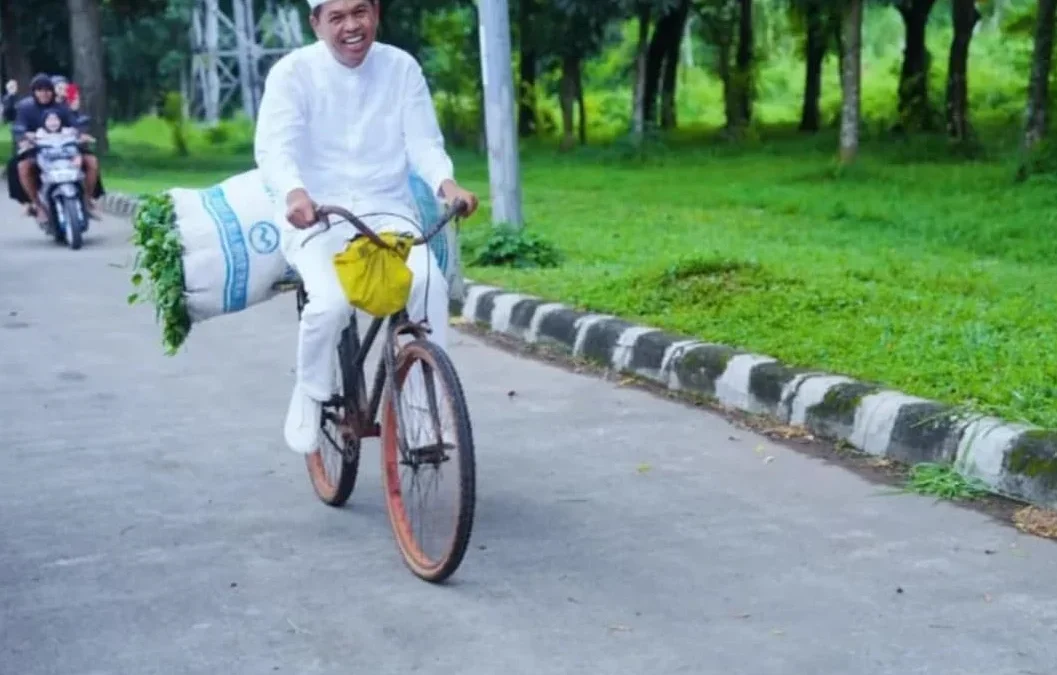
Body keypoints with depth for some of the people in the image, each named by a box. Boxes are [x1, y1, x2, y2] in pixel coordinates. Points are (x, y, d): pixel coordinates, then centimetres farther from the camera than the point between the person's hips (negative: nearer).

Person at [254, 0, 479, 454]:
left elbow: (424, 143, -1)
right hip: (314, 217, -2)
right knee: (331, 300, -30)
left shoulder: (401, 68, 4)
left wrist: (447, 184, -24)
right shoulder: (293, 73, -5)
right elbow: (274, 147, -18)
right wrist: (294, 192, -41)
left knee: (430, 283, -27)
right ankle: (310, 398, -1)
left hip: (387, 213, 2)